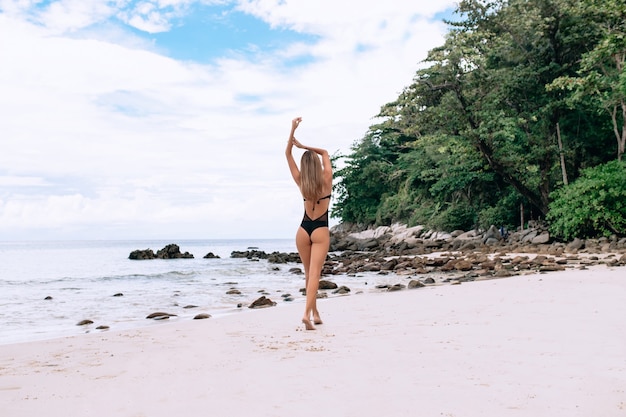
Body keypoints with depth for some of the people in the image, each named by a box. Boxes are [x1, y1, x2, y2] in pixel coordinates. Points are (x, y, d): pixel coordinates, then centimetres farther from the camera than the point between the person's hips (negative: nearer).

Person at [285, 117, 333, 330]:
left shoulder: (301, 183, 0)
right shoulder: (326, 180, -4)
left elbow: (288, 154, 4)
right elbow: (325, 152, 12)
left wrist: (293, 130, -4)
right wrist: (303, 146, 7)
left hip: (303, 230, 3)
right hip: (320, 231, -3)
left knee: (309, 273, 15)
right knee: (314, 273, -10)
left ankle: (315, 312, 22)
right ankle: (307, 313, -24)